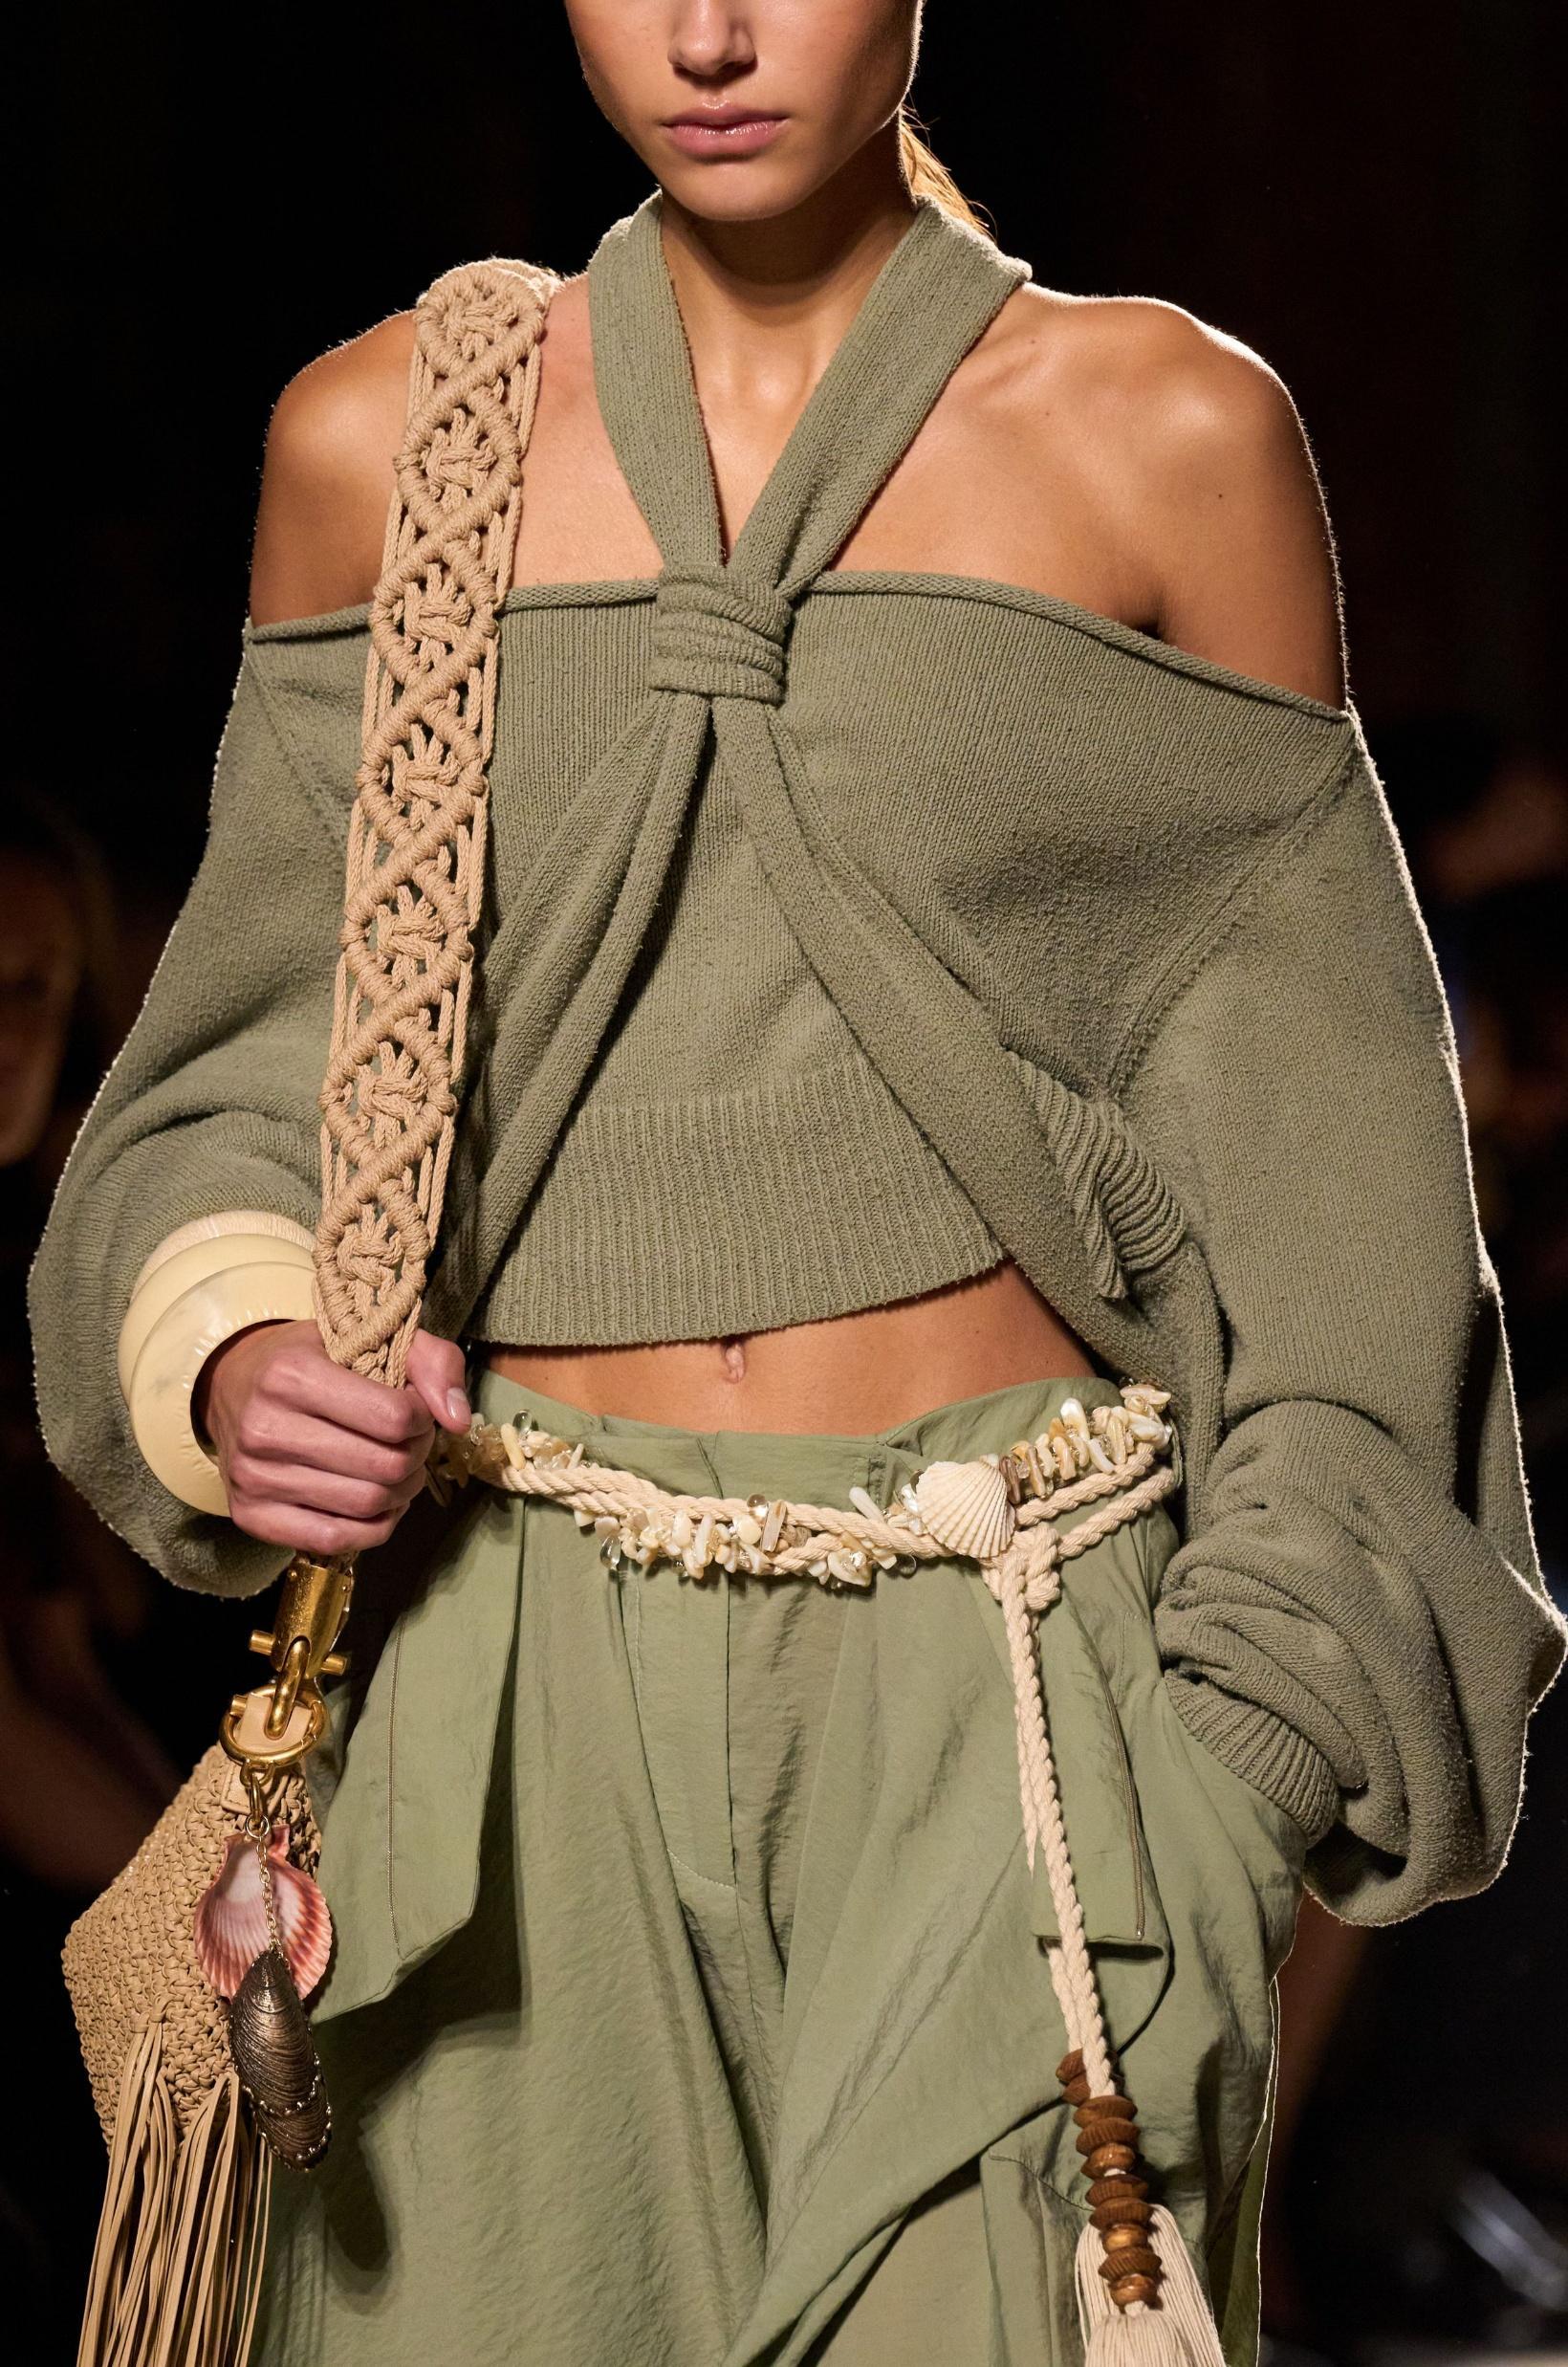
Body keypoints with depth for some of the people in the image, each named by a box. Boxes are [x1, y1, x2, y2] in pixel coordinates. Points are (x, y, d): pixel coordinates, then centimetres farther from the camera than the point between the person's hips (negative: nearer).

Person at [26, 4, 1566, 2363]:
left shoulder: (1170, 437, 3)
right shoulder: (385, 444, 8)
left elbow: (1313, 1119, 5)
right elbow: (261, 1074, 15)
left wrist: (1254, 1730, -2)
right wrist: (230, 1356, -6)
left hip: (1008, 1664, -2)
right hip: (525, 1677, 2)